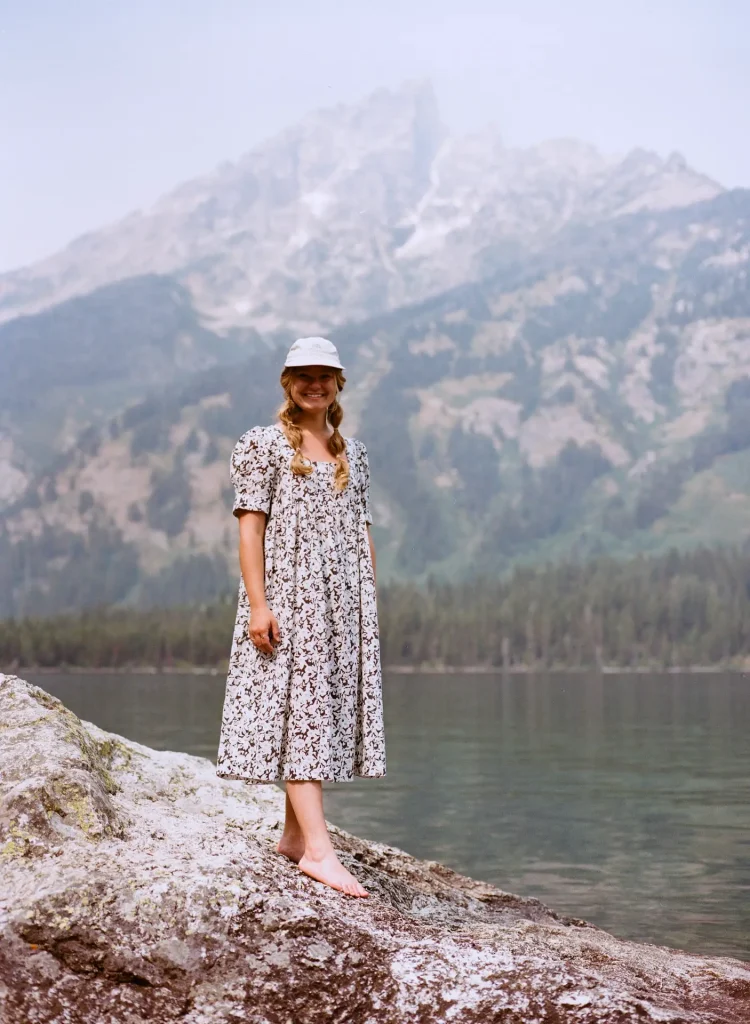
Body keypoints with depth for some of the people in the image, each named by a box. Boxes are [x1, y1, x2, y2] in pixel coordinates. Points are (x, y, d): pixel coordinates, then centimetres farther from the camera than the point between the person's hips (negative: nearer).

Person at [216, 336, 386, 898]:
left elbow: (362, 535, 16)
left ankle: (295, 833, 16)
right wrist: (257, 603, -14)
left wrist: (371, 605, 10)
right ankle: (319, 848, -17)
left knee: (326, 708, 5)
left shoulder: (353, 453, 16)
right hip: (288, 595, -5)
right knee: (301, 705, -12)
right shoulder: (262, 444, 1)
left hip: (344, 599, 6)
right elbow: (250, 526, -5)